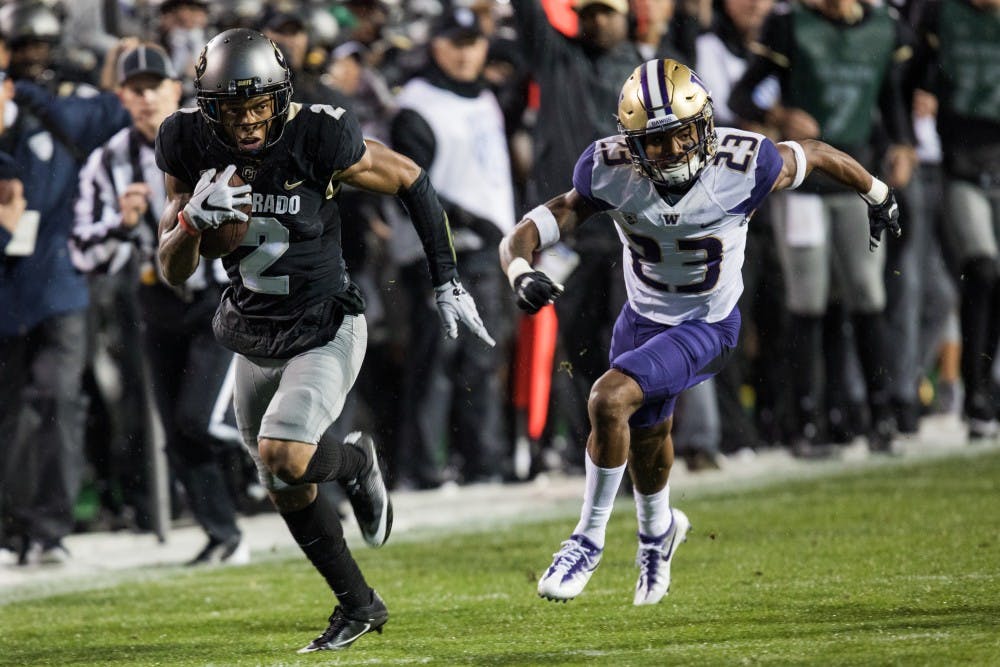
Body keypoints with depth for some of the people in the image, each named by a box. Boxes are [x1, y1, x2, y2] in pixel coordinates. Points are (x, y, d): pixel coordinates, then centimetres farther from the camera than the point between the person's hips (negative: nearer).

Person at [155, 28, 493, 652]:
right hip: (255, 338, 5)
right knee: (287, 490, 13)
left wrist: (448, 282, -6)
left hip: (325, 333, -5)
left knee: (282, 457, -25)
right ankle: (359, 607, 33)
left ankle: (356, 463, 10)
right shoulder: (192, 148, -12)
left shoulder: (318, 139, -24)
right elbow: (173, 272, -8)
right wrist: (192, 218, -31)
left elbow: (412, 181, -7)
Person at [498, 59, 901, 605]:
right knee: (645, 441, 23)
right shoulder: (611, 170, -22)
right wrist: (520, 272, -45)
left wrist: (877, 195, 11)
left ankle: (589, 539, -8)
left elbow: (815, 154, -7)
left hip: (705, 328, -4)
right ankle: (657, 530, 58)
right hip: (642, 318, 4)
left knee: (609, 400, -26)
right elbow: (534, 230, -22)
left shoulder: (743, 165, -27)